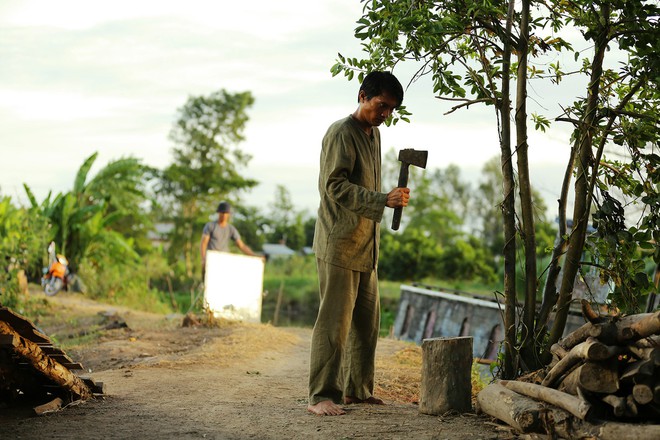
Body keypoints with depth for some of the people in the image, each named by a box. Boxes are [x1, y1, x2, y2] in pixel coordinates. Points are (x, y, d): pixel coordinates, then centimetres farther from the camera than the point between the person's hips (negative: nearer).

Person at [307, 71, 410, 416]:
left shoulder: (373, 134, 17)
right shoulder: (341, 133, -11)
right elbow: (335, 185, -21)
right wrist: (383, 200, -29)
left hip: (365, 245, 9)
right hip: (340, 243, -9)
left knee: (367, 320, 10)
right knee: (335, 320, -10)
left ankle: (356, 389, 19)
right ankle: (320, 396, -8)